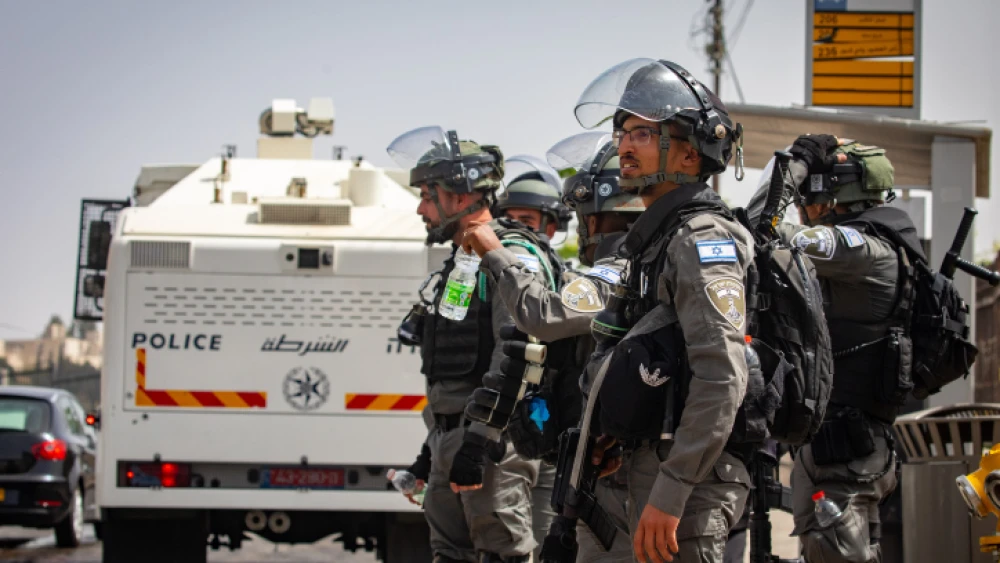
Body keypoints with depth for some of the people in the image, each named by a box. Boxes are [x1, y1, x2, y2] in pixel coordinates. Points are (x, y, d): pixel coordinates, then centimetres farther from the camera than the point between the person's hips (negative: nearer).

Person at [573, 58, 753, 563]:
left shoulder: (703, 238, -13)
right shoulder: (656, 239, 18)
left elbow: (722, 380, -23)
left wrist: (669, 494, -26)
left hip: (689, 477, -10)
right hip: (652, 463, 10)